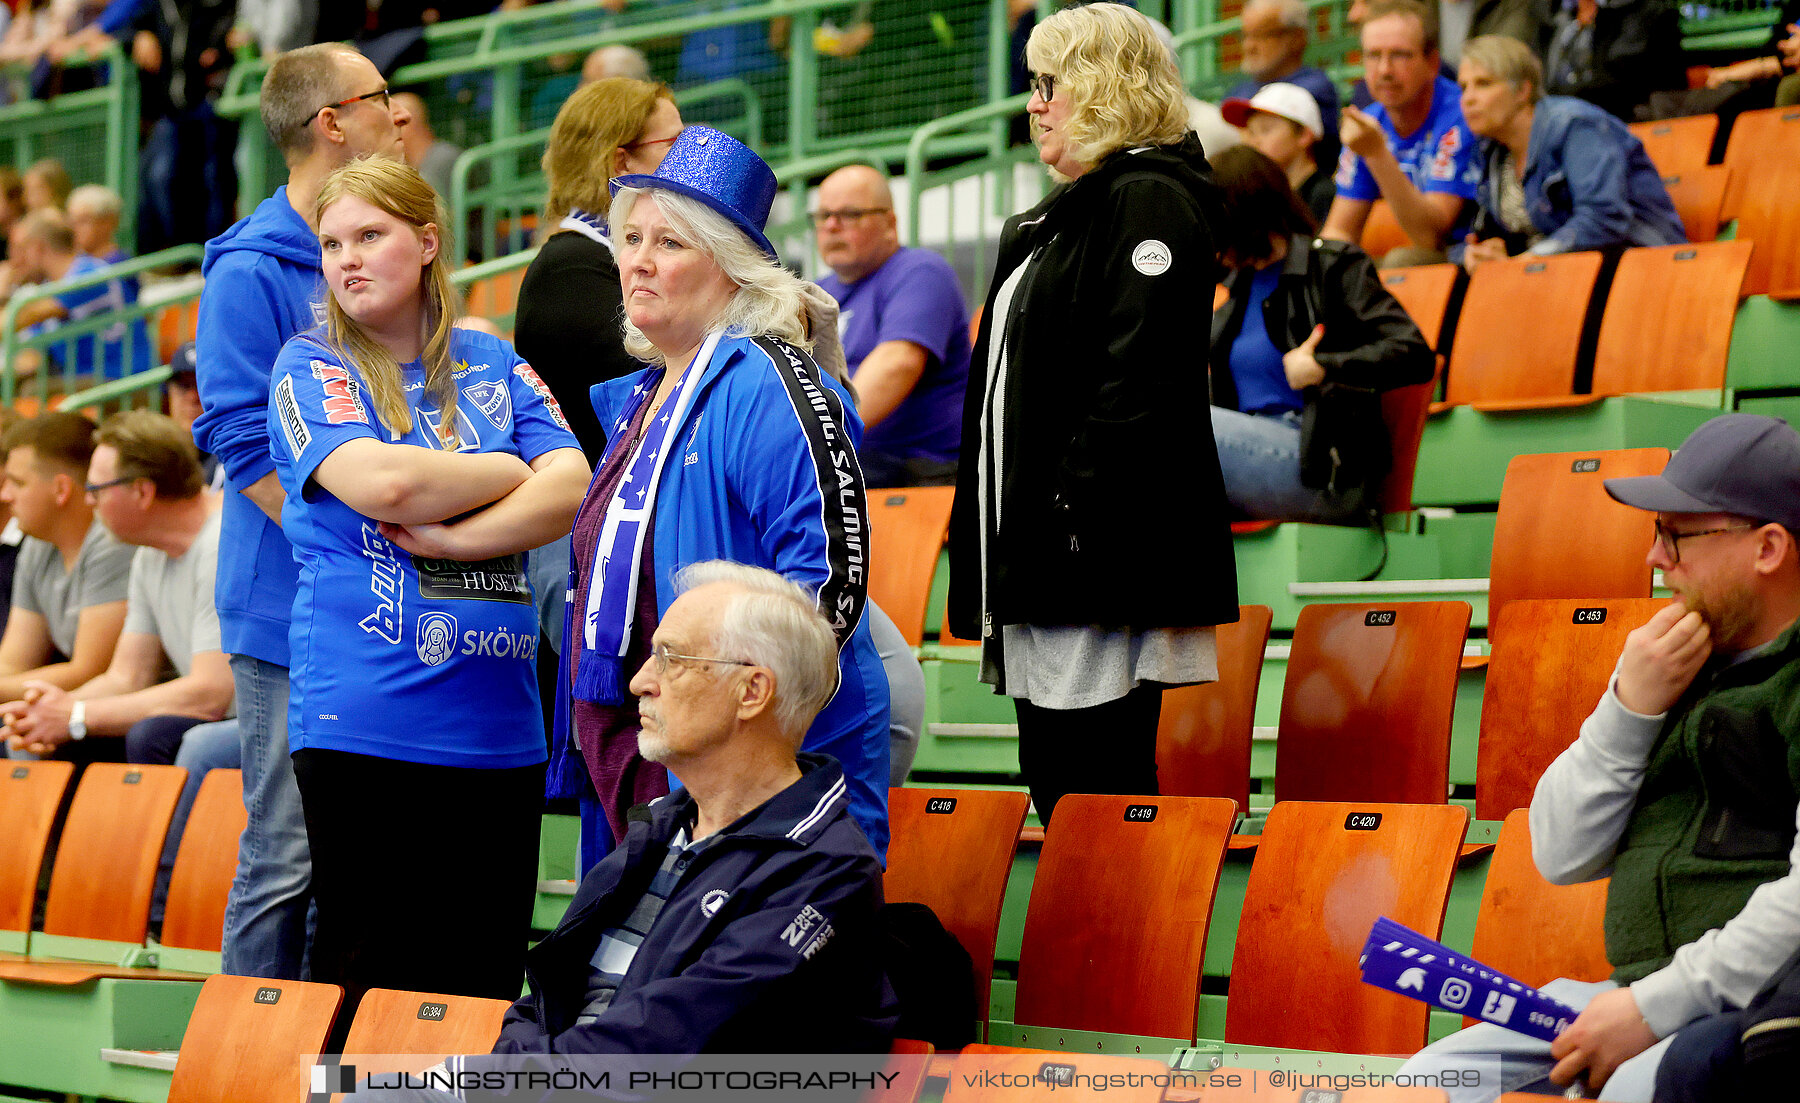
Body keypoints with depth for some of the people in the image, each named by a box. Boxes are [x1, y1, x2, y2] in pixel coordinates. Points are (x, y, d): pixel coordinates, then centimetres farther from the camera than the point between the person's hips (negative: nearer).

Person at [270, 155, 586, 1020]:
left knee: (485, 980, 5)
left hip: (498, 726, 4)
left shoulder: (492, 366, 13)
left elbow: (572, 488, 1)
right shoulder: (311, 368, 2)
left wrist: (458, 536, -13)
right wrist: (514, 473, -1)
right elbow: (380, 483, -15)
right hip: (366, 725, -4)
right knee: (371, 980, -2)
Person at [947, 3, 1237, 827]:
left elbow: (1136, 384, -20)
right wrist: (993, 565, 19)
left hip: (1105, 563, -10)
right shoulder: (1057, 218, 22)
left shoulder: (1149, 201, -10)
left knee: (1096, 792, -9)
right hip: (1041, 555, 10)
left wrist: (1076, 514, -24)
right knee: (1054, 788, 11)